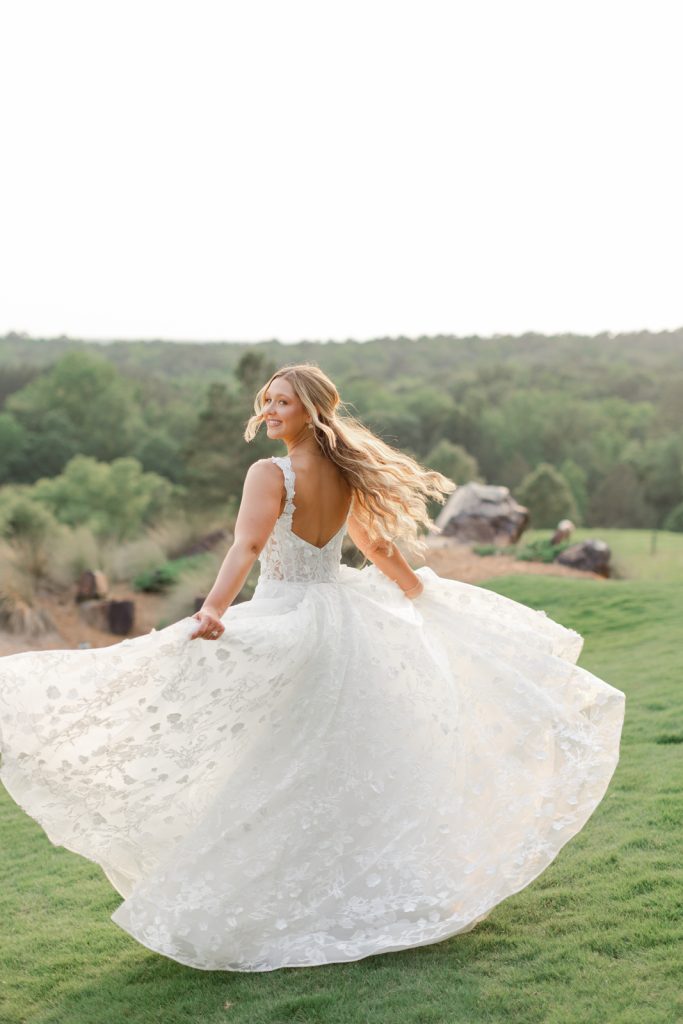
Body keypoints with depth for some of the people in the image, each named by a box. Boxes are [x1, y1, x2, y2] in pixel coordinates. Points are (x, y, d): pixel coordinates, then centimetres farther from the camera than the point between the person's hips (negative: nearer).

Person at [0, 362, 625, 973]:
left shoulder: (270, 473, -13)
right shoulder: (347, 475, 7)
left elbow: (248, 546, -29)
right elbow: (379, 546, 18)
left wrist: (214, 610, -41)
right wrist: (424, 597, 33)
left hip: (285, 621, -6)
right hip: (344, 618, 7)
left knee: (280, 772, 1)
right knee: (352, 764, 15)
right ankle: (366, 894, 27)